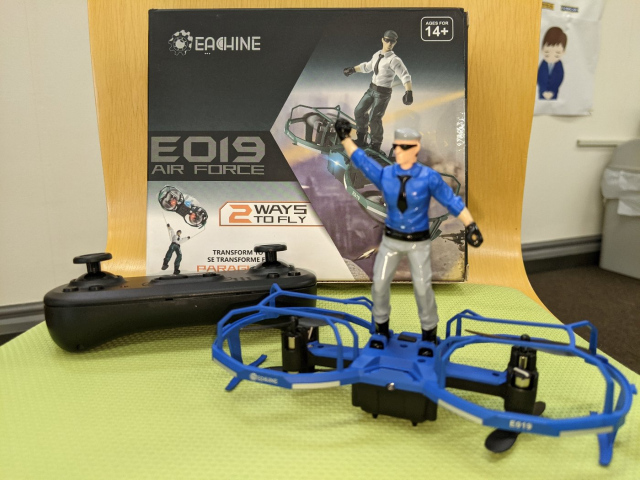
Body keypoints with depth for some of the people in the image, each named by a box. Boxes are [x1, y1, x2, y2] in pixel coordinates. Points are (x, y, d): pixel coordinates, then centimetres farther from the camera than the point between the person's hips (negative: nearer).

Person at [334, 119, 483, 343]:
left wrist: (470, 226, -20)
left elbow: (452, 201, -14)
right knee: (379, 283, 6)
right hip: (391, 239, 3)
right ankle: (381, 326, 29)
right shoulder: (384, 174, -6)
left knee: (422, 288, 3)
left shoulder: (429, 177, -15)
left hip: (419, 242, -3)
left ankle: (429, 331, 27)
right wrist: (345, 137, 0)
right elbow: (361, 160, 3)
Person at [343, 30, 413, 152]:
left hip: (383, 93, -7)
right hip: (371, 89, 7)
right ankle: (361, 139, 29)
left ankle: (376, 145, 15)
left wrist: (408, 92, -43)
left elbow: (405, 76, -28)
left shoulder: (394, 60, -18)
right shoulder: (377, 55, 4)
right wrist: (352, 69, 29)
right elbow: (367, 67, 23)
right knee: (359, 112, 10)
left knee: (374, 119, -7)